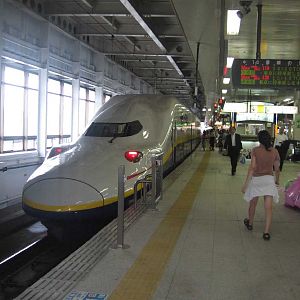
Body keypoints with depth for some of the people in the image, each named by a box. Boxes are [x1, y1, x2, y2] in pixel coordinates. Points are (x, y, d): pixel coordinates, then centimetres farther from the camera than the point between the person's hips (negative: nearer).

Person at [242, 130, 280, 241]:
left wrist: (246, 184, -13)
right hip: (269, 179, 1)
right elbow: (277, 168, 6)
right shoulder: (274, 151, -3)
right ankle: (266, 232, -6)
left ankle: (250, 223, 39)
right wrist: (277, 180, 25)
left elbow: (252, 167, -15)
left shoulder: (255, 150, -11)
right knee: (268, 207, -1)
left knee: (252, 204, 19)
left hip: (256, 179, -1)